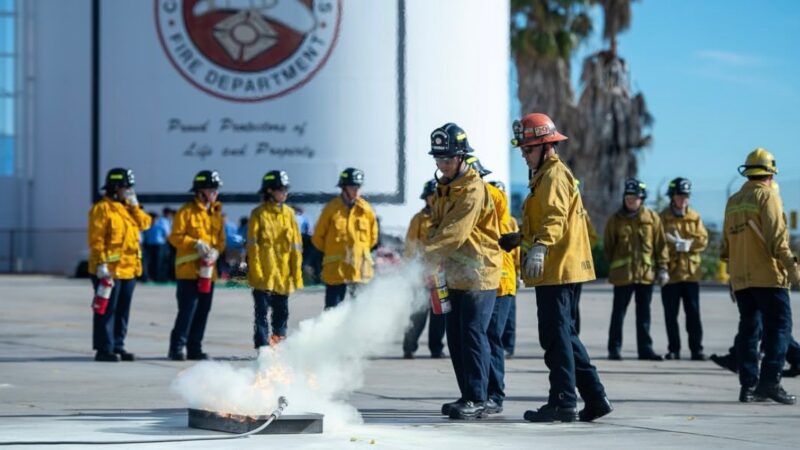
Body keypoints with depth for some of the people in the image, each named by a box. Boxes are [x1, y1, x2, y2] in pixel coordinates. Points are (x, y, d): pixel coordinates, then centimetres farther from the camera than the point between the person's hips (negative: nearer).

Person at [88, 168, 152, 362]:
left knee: (123, 309, 12)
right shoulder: (102, 208, -10)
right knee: (107, 309, -6)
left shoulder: (129, 207, 17)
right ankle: (104, 349, -4)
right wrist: (101, 264, -21)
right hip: (109, 269, -8)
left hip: (129, 268, 8)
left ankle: (117, 346, 20)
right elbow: (96, 238, -15)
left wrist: (135, 206, -1)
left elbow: (144, 223, 9)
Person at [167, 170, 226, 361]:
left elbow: (221, 239, 17)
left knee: (203, 311, 8)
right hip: (188, 269, -7)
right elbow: (175, 237, -8)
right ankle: (177, 348, -6)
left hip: (208, 269, 7)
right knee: (187, 309, -11)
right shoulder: (187, 211, -6)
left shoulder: (217, 213, 15)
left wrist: (216, 251, -4)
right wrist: (196, 244, -19)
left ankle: (195, 348, 15)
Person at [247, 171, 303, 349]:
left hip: (283, 274, 4)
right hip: (264, 275, -4)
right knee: (262, 314, -4)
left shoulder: (288, 213, 10)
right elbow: (253, 245, -6)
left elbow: (296, 245, 11)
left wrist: (297, 274, 6)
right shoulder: (259, 214, -3)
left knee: (282, 313, 11)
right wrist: (256, 273, -13)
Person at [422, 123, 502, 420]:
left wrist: (426, 254, -31)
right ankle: (468, 396, 19)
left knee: (472, 334, -11)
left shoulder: (472, 189, -17)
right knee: (455, 337, 11)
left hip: (479, 271, -9)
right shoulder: (445, 187, 14)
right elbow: (437, 225, 15)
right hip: (456, 273, 10)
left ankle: (477, 400, -9)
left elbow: (455, 233, -26)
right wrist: (427, 256, -3)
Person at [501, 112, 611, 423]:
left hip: (557, 269, -11)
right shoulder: (544, 175, 22)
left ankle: (563, 403, -5)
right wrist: (520, 239, 38)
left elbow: (555, 217, -27)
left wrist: (539, 247, -40)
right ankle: (595, 398, 15)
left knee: (555, 336, -8)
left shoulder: (554, 176, -11)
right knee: (563, 335, 13)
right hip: (558, 269, 11)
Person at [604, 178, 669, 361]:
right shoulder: (615, 219, 0)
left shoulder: (652, 218, 3)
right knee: (618, 312, 2)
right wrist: (614, 265, 5)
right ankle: (614, 349, 7)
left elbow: (661, 245, 5)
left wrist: (662, 268, 1)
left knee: (644, 313, 9)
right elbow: (608, 246, 7)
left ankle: (645, 349, 15)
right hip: (622, 275, -2)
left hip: (646, 272, 2)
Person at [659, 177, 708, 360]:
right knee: (671, 314, 2)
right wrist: (678, 245, -15)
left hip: (691, 271, 1)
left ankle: (696, 349, 3)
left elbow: (703, 240, 2)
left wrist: (687, 245, -14)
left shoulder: (695, 217, 11)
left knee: (693, 313, -1)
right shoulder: (663, 217, 4)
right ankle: (673, 350, 9)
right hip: (670, 272, -1)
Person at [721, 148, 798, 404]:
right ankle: (770, 381, -15)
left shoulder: (733, 202, 16)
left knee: (749, 330, 9)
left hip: (741, 279, 7)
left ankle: (748, 385, 6)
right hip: (768, 277, -7)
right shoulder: (766, 196, -5)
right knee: (779, 327, -5)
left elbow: (726, 245, 19)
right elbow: (777, 238, -15)